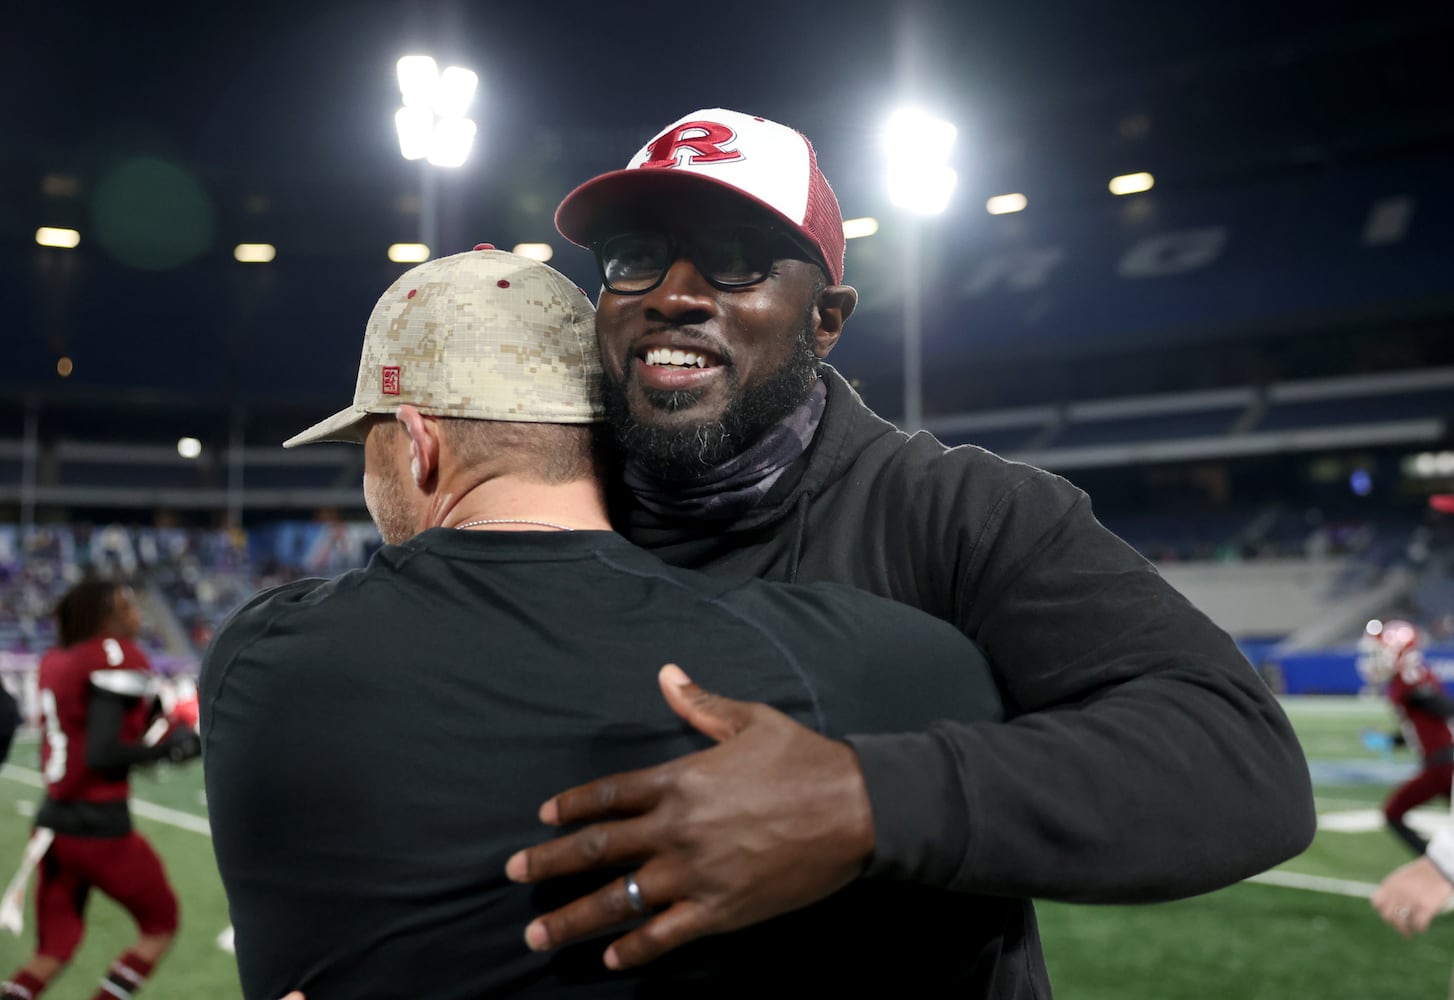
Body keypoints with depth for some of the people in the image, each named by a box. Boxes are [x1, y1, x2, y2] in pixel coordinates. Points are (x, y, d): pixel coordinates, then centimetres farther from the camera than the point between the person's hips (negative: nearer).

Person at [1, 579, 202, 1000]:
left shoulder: (53, 661, 9)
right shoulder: (117, 656, -15)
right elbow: (101, 754, -22)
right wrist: (170, 748, -11)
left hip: (52, 820, 7)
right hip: (100, 826, -7)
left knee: (53, 950, 16)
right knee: (161, 926, 13)